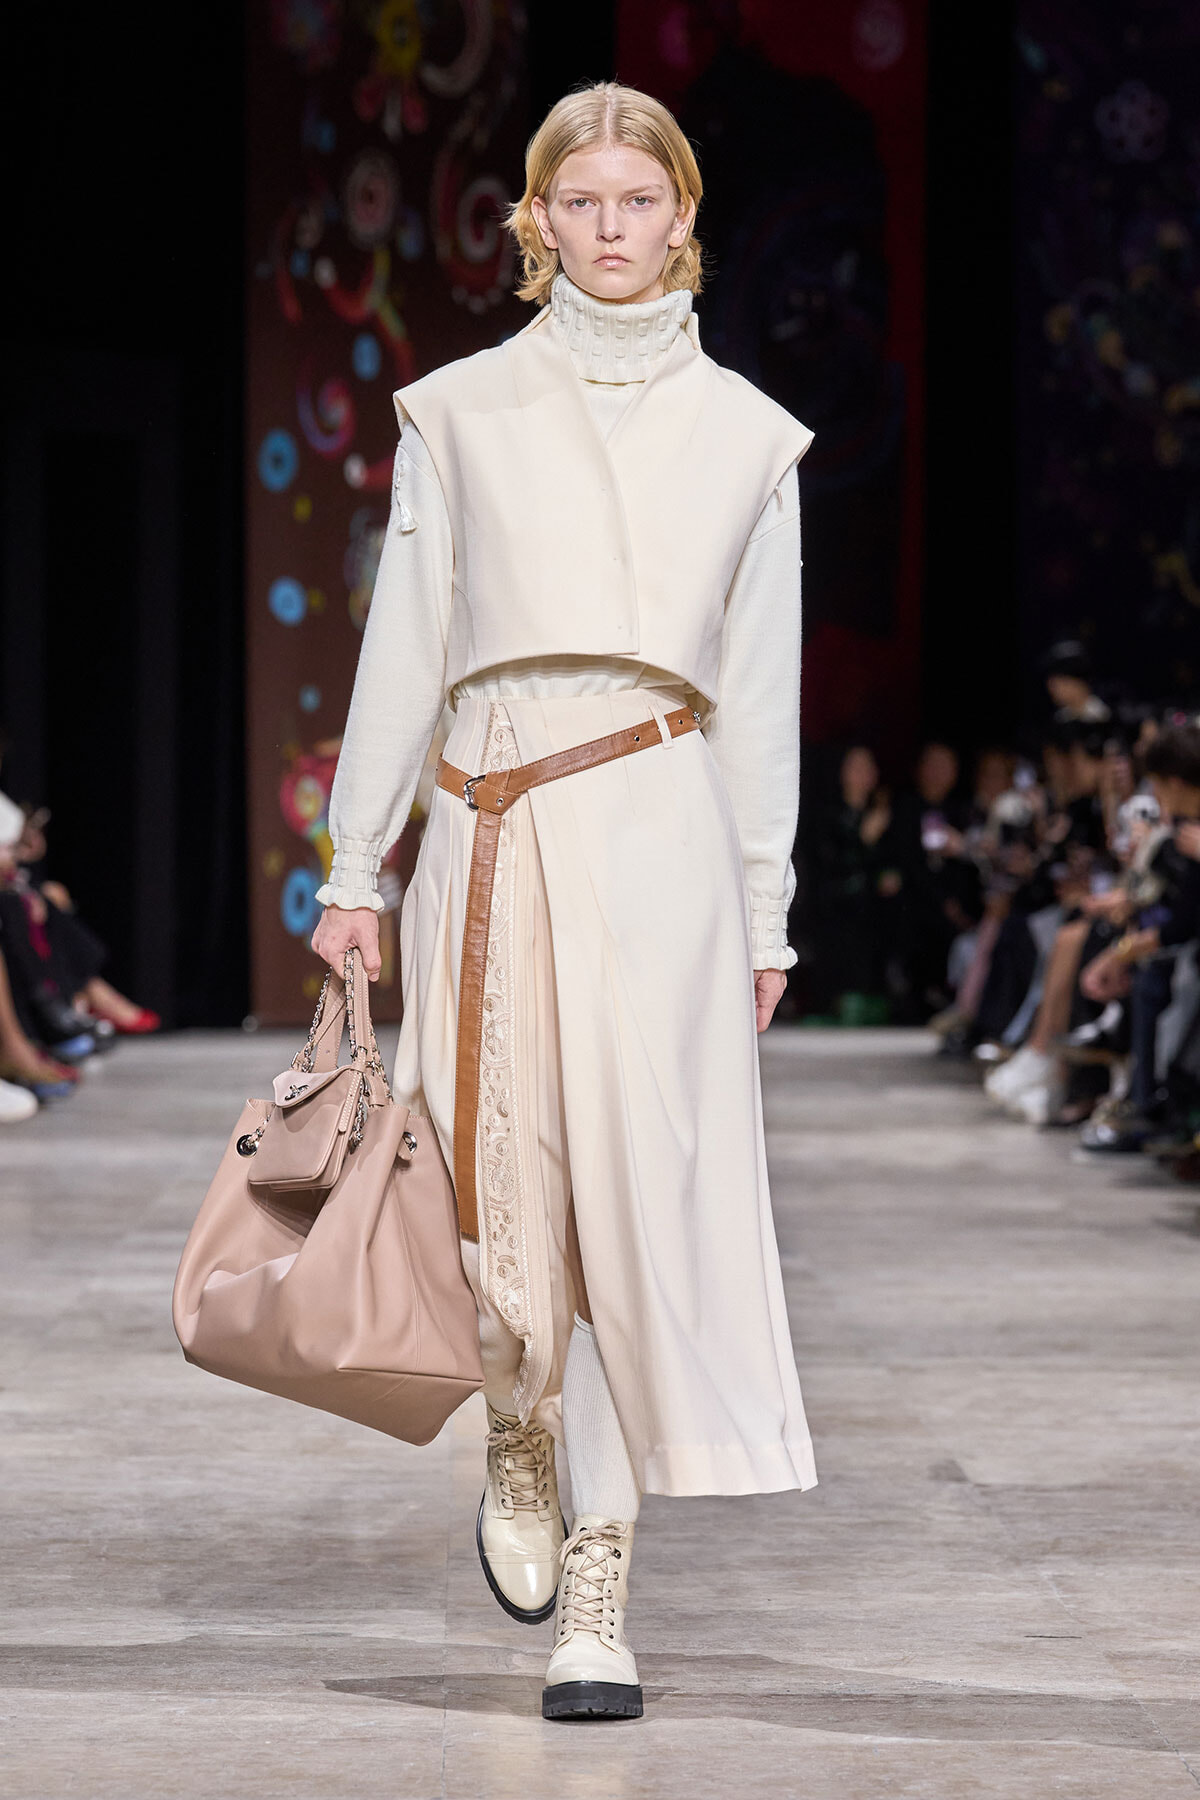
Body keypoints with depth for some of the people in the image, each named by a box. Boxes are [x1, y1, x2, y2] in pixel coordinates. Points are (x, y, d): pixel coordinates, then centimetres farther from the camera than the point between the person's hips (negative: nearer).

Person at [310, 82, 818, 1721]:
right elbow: (405, 647, 10)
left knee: (644, 1189, -6)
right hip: (493, 832, 0)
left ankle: (600, 1592, -2)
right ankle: (521, 1447, 31)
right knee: (504, 1200, -1)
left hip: (661, 828, 0)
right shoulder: (462, 413, 10)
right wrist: (354, 868, 6)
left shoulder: (743, 434, 11)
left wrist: (765, 911, 8)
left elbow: (762, 687, 12)